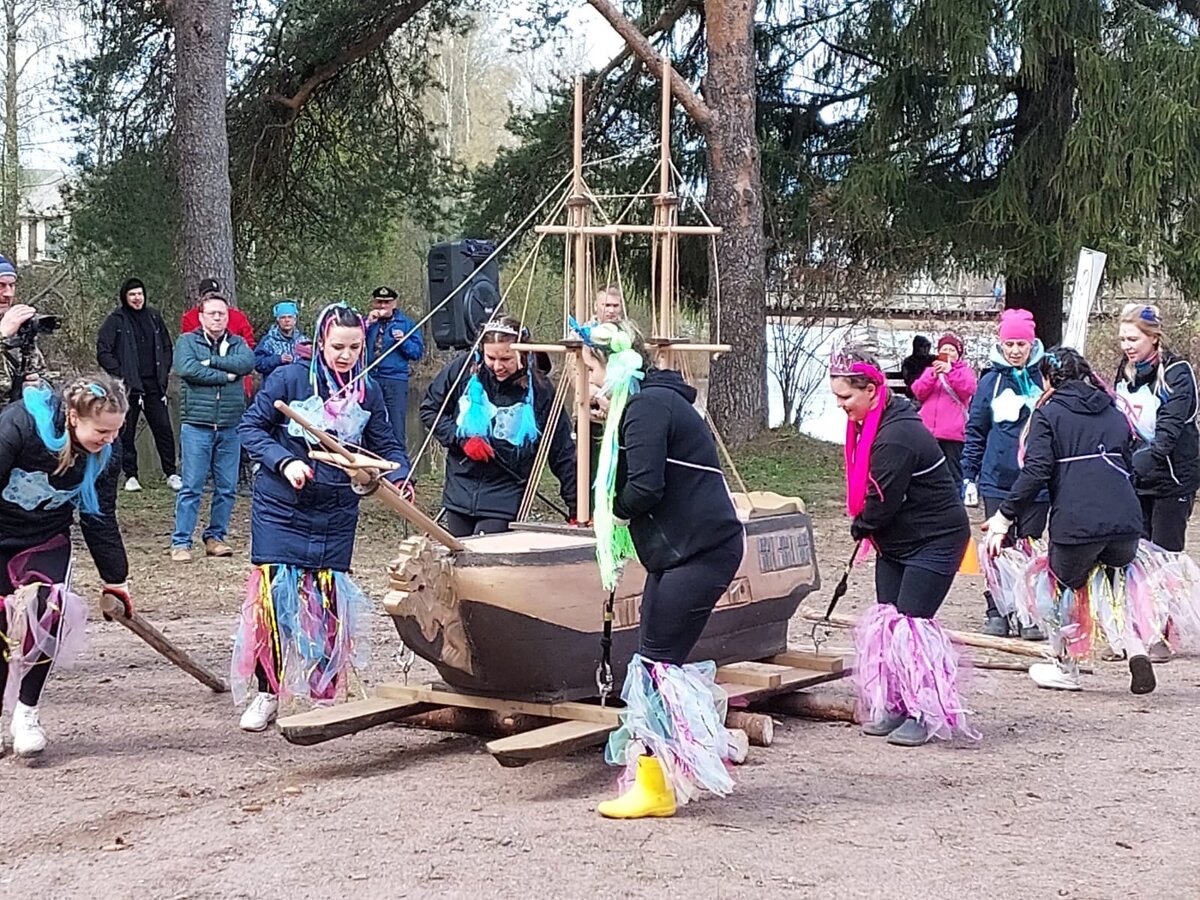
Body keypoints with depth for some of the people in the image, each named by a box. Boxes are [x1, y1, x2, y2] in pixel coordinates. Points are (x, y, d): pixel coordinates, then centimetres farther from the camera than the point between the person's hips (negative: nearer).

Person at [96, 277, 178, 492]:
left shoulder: (153, 317, 10)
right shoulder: (116, 320, -3)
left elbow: (166, 345, 20)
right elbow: (103, 352, -5)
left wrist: (164, 370, 8)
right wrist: (118, 374, -12)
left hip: (154, 384, 3)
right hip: (129, 385, -3)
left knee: (163, 429, 2)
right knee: (127, 432, 3)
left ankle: (170, 474, 9)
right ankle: (130, 476, 11)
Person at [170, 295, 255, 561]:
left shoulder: (237, 343, 13)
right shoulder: (187, 341, 4)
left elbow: (248, 363, -8)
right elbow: (187, 368, -15)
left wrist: (211, 361, -13)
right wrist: (226, 374, -9)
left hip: (231, 428, 4)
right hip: (196, 426, -3)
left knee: (227, 488, 7)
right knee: (191, 487, -4)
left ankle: (215, 537, 19)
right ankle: (181, 542, 1)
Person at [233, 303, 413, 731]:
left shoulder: (368, 392, 3)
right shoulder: (288, 379, -8)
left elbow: (386, 446, 8)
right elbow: (250, 427, -5)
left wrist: (400, 478, -12)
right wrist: (285, 462, -19)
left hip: (336, 515, 3)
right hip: (281, 509, -3)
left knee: (329, 599, 3)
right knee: (273, 594, -7)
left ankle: (323, 695, 17)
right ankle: (267, 694, 6)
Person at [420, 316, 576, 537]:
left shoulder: (539, 390, -10)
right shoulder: (465, 368, -7)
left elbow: (562, 453, -5)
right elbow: (429, 409, 5)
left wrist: (576, 506, -5)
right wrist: (462, 439, -10)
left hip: (505, 500, -3)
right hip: (460, 491, 3)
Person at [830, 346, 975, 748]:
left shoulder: (897, 436, -27)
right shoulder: (870, 425, 5)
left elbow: (883, 501, -24)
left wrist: (861, 527, -5)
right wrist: (867, 528, 3)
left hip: (935, 540, -10)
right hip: (896, 541, 10)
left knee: (911, 622, -12)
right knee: (885, 620, 8)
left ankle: (924, 714, -5)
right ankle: (892, 707, 15)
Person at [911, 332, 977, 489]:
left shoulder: (965, 371, 10)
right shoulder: (930, 370, 19)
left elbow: (968, 389, -10)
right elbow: (918, 392, 5)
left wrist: (950, 371, -15)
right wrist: (933, 376, -10)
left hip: (952, 432, -4)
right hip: (929, 431, 4)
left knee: (954, 471, -5)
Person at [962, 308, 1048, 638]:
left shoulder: (1045, 380, 2)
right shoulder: (990, 382, 3)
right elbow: (975, 432, 7)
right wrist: (969, 477, 3)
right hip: (997, 480, 0)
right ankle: (997, 613, 12)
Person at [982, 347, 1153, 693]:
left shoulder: (1048, 414, 5)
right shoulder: (1115, 415, 22)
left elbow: (1036, 472, -7)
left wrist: (1004, 517, -4)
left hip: (1075, 523, -5)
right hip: (1126, 521, 5)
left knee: (1063, 590, 18)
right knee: (1110, 589, 25)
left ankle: (1065, 668, 25)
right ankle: (1136, 651, 5)